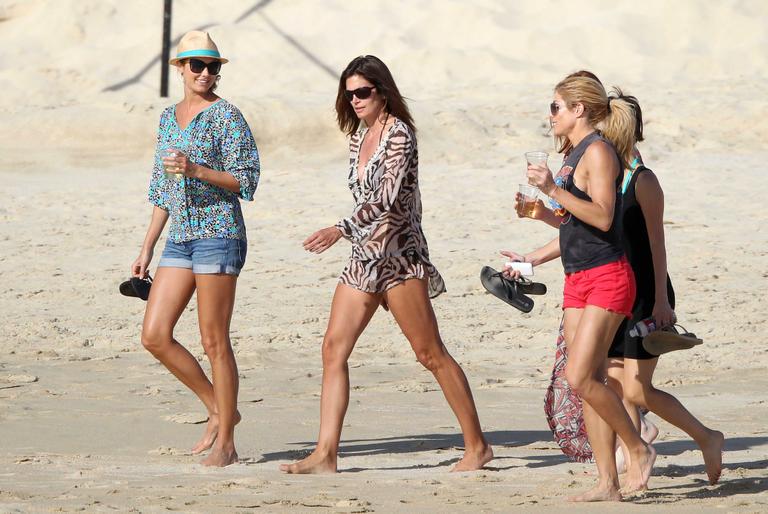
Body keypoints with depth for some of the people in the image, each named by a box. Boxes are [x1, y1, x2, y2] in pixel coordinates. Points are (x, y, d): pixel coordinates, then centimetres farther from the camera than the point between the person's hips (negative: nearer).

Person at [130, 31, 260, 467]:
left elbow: (246, 181, -9)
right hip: (180, 238, 7)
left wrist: (196, 169, -22)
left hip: (218, 233, -7)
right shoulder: (170, 117, 16)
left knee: (214, 341, -5)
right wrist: (147, 249, 19)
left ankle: (225, 443, 2)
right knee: (155, 336, 1)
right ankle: (219, 409, 16)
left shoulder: (227, 116, -5)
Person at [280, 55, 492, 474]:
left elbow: (387, 198, -24)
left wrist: (341, 230, -34)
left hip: (398, 256, -8)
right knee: (333, 348, -2)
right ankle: (325, 454, -4)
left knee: (430, 353, -3)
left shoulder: (399, 135, -13)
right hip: (364, 257, 8)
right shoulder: (360, 135, 13)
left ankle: (477, 445, 6)